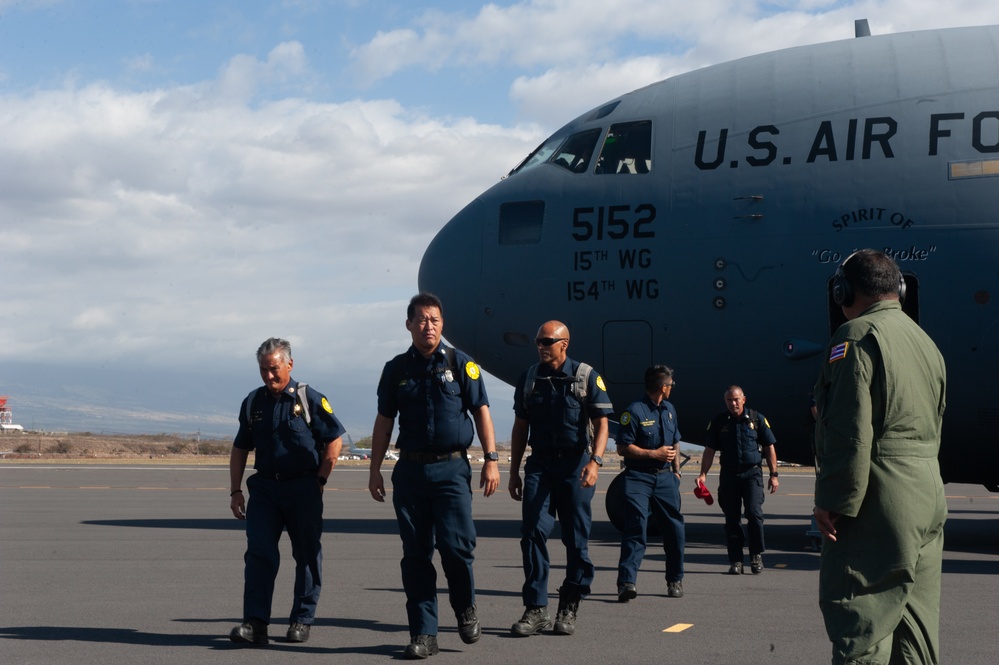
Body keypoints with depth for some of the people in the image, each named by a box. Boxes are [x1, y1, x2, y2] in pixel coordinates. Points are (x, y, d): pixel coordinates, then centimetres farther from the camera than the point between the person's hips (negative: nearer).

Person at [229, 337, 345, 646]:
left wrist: (319, 481, -4)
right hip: (264, 487, 3)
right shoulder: (253, 402, 8)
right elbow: (239, 449, 14)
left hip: (303, 488, -3)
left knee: (307, 555, 4)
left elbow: (334, 441, -1)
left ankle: (302, 620, 15)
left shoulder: (309, 399, -4)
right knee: (259, 553, -8)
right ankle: (255, 623, -12)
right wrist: (235, 491, 8)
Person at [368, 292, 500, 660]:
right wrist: (375, 469, 9)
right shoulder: (396, 369, 9)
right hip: (410, 469, 2)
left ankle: (465, 608, 17)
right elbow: (384, 420, 13)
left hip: (451, 467, -2)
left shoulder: (460, 364, 3)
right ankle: (423, 634, 9)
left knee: (456, 544, -11)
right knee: (416, 553, 2)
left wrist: (491, 459, -5)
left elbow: (480, 411, 2)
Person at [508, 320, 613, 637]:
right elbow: (520, 428, 15)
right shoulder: (529, 378, 10)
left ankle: (568, 610, 13)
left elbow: (601, 424, -3)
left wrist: (595, 462, -17)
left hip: (575, 465, -2)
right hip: (539, 464, 2)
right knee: (532, 533, -9)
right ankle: (536, 609, -6)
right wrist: (514, 471, 12)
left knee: (576, 540, 2)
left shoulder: (587, 376, 0)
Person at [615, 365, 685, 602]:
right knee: (635, 528, -14)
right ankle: (626, 582, -17)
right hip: (638, 477, -6)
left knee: (674, 529, 8)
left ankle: (675, 580, 23)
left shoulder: (669, 409, 14)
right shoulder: (634, 411, -10)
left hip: (665, 477, 7)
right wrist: (655, 454, -12)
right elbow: (623, 448, -12)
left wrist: (676, 471, 19)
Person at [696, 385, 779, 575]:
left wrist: (773, 475, 3)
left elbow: (769, 447, 7)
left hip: (752, 473, -2)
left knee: (754, 512, -15)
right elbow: (709, 450, 7)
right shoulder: (719, 422, 6)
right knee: (732, 519, 3)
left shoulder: (757, 419, 3)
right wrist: (703, 474, -3)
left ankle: (756, 555, 0)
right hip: (728, 474, 2)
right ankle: (735, 561, 10)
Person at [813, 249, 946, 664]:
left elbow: (851, 432, -20)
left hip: (879, 504, -9)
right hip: (928, 497, 9)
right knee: (916, 614, 14)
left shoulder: (858, 336, -11)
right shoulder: (926, 343, 18)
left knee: (860, 628, -8)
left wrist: (834, 501, -16)